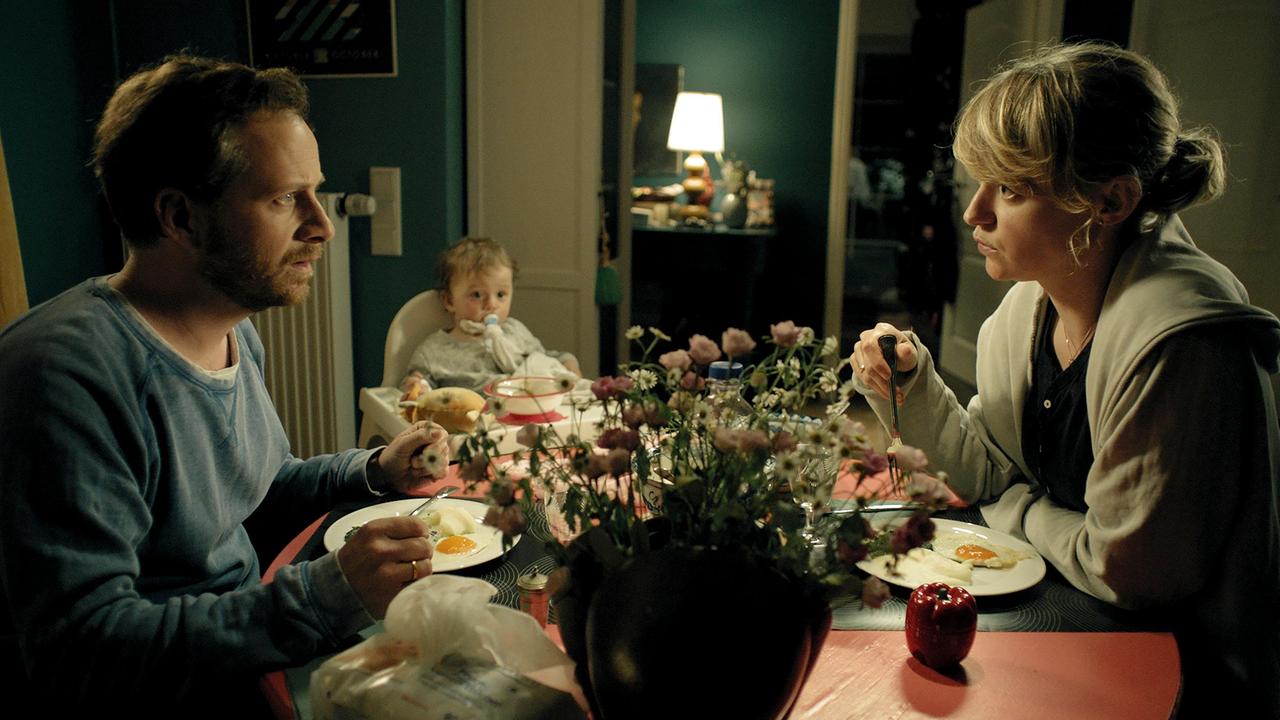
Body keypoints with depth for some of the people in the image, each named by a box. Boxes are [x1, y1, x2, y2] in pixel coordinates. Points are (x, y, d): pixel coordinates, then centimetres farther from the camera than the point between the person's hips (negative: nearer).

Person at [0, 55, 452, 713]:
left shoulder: (237, 334, 4)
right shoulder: (66, 373, -25)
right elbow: (77, 652, -28)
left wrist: (373, 471, 3)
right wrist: (328, 596, -34)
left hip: (245, 645, 8)